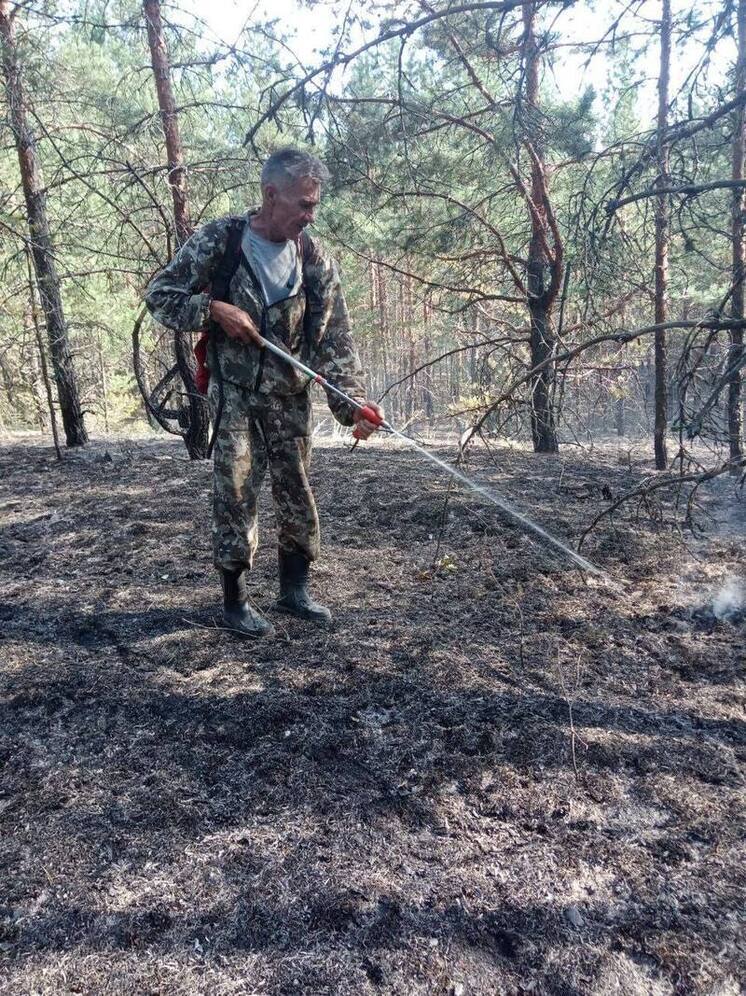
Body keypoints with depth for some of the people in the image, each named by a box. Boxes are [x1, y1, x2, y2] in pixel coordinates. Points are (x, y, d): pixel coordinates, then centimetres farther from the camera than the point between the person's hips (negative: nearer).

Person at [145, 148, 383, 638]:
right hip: (233, 391, -3)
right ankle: (235, 599, 10)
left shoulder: (316, 260, -3)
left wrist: (353, 402, -17)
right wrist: (215, 309, -19)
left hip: (290, 395, 3)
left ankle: (294, 588, 24)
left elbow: (335, 340, -6)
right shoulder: (218, 240, -9)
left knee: (297, 491, 7)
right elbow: (160, 295, -2)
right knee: (235, 491, -5)